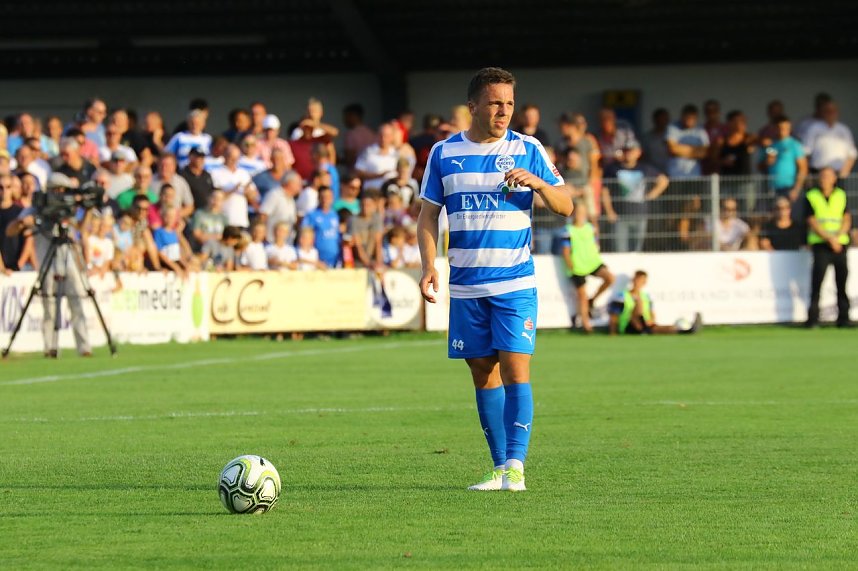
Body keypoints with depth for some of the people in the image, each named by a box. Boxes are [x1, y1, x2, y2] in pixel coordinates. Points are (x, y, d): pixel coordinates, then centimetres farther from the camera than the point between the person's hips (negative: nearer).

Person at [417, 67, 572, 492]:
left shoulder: (527, 150, 3)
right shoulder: (444, 153, 7)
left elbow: (565, 206, 4)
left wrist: (536, 182, -16)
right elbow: (429, 214, 10)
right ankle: (500, 468, 11)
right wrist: (429, 266, -3)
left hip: (515, 282, -2)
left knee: (515, 367, -12)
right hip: (466, 285, 2)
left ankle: (515, 465, -13)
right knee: (483, 372, 5)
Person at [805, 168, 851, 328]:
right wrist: (830, 238, -13)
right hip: (820, 244, -2)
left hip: (840, 244, 2)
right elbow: (812, 223, -2)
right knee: (817, 281, -10)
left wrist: (837, 237, -11)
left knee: (842, 281, 1)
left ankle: (843, 318, 5)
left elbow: (847, 220, 6)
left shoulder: (841, 196, 12)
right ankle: (813, 319, -9)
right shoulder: (811, 196, 5)